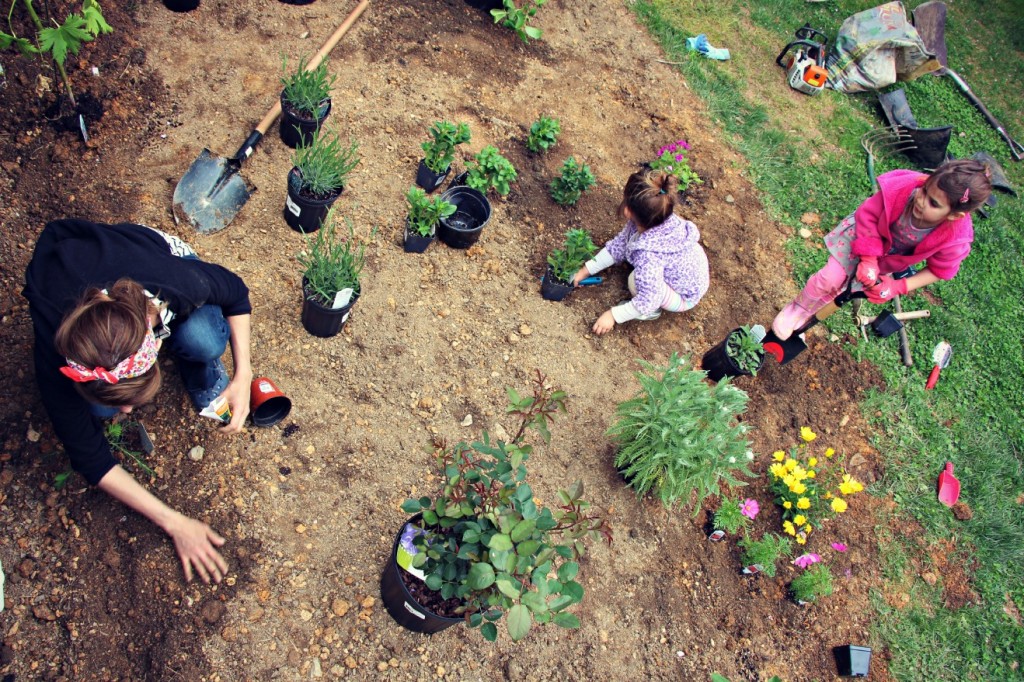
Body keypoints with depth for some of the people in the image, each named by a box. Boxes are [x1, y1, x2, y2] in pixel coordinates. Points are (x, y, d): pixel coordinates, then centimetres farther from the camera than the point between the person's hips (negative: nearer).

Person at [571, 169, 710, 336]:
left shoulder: (650, 253, -41)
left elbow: (649, 300, -33)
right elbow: (619, 244, -4)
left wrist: (613, 315, -22)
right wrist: (587, 270, 0)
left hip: (685, 296, -7)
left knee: (637, 280, -30)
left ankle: (652, 312, 2)